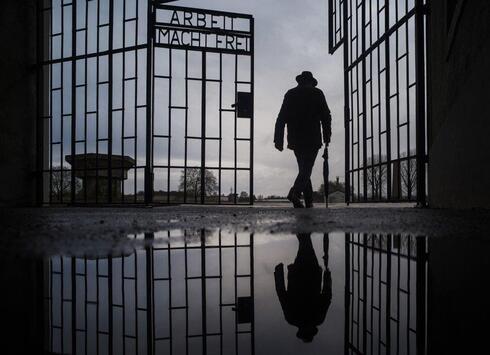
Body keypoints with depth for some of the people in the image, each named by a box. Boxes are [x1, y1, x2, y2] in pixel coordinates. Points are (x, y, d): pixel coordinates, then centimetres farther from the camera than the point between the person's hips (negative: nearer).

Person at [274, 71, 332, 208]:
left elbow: (281, 118, 5)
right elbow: (326, 116, 0)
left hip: (295, 140, 4)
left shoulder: (290, 94, 11)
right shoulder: (317, 93, 5)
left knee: (304, 168, 13)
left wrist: (278, 139, 4)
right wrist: (327, 136, 7)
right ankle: (295, 192, -30)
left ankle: (309, 201, 12)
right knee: (306, 168, -6)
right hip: (312, 139, -3)